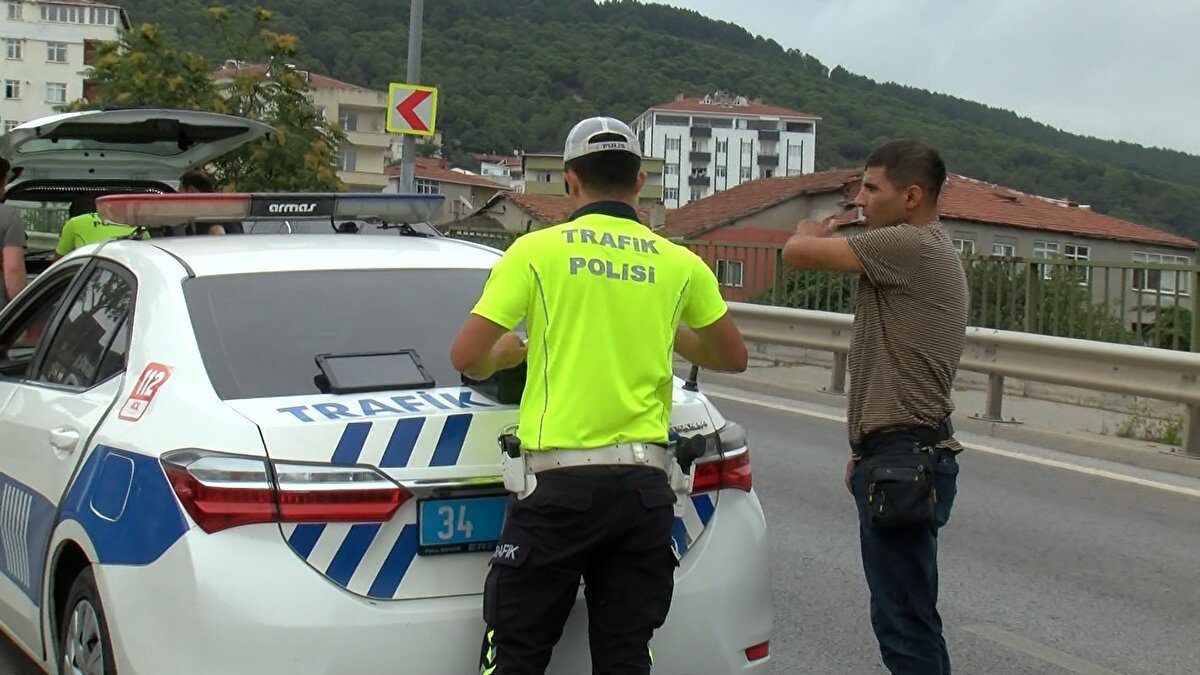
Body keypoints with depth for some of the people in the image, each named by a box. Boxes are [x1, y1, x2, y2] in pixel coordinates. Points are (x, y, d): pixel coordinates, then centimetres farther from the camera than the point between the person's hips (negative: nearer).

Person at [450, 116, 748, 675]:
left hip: (559, 482, -3)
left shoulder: (538, 250, -2)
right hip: (644, 486, 3)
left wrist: (508, 352, 16)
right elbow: (733, 356, 18)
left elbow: (466, 357, -5)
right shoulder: (679, 264, 6)